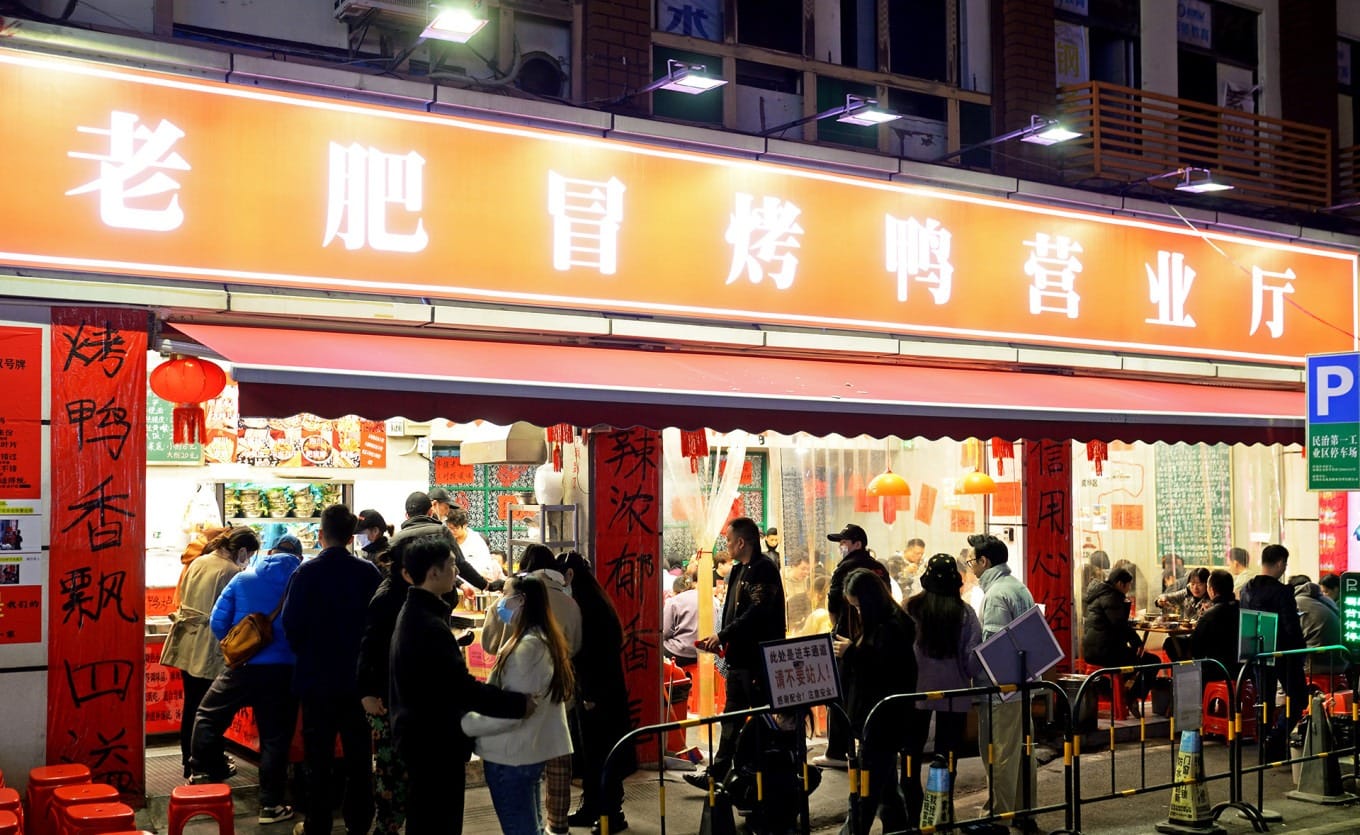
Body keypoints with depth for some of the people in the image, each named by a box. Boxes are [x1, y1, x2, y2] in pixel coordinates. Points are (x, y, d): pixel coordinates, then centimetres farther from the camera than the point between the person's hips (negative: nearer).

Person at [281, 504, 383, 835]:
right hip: (358, 675, 2)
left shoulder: (307, 572, -13)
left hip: (317, 676, -2)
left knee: (318, 756, 7)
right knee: (358, 753, 14)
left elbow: (290, 622, -11)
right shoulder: (369, 572, -7)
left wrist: (307, 652, 7)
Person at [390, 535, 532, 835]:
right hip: (435, 744, -11)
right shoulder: (429, 625, -25)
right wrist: (518, 704, -24)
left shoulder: (414, 613, 10)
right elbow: (462, 687, -29)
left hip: (423, 738, 11)